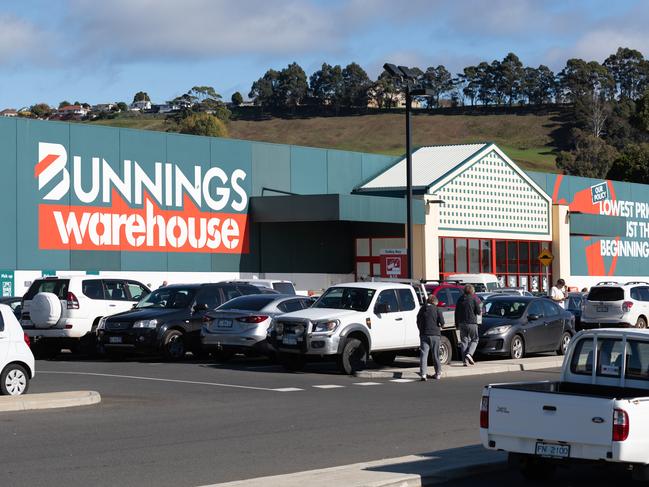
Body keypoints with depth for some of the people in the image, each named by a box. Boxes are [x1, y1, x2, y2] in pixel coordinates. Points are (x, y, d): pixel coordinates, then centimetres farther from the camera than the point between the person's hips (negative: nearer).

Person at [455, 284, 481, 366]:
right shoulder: (474, 298, -6)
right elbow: (478, 312, -7)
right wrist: (480, 312, 17)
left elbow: (456, 312, 10)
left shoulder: (460, 299, 7)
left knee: (464, 341, 7)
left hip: (462, 323, 4)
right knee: (474, 340, 10)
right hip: (472, 323, -4)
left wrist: (457, 324, 16)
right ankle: (469, 354, -13)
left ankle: (465, 360, 0)